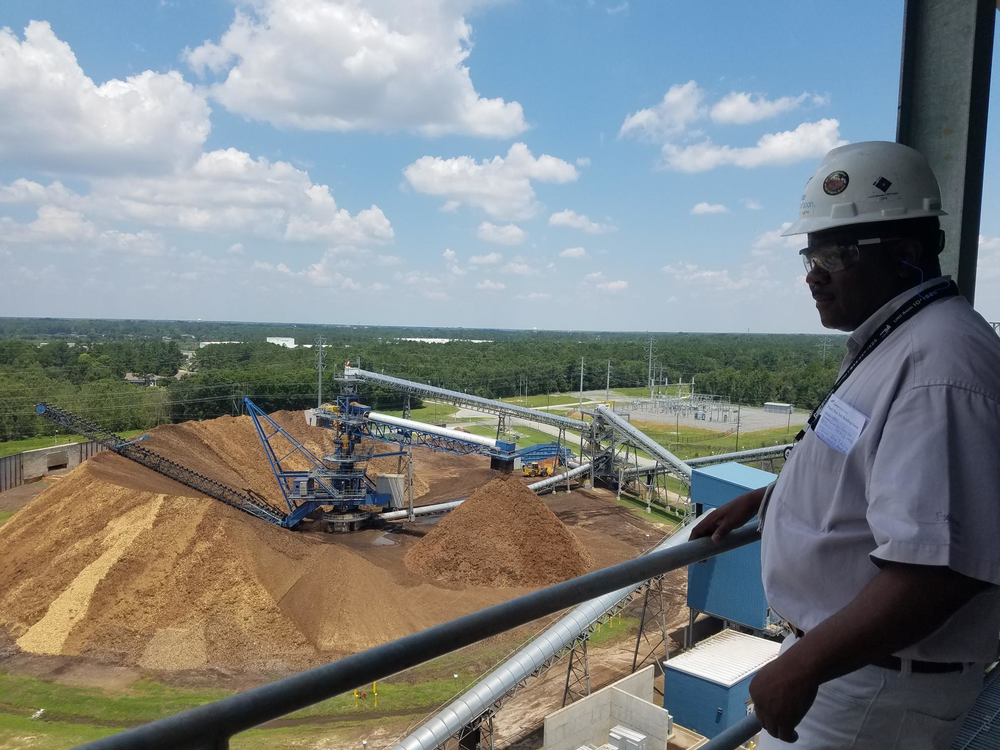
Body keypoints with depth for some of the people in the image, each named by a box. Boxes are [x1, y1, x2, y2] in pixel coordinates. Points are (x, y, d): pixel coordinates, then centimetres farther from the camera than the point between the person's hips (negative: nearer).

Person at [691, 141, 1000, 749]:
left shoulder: (939, 363, -27)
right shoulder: (890, 341, 7)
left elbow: (937, 566, -32)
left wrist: (803, 667, -27)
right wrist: (753, 502, 22)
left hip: (873, 680, -9)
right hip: (842, 645, 9)